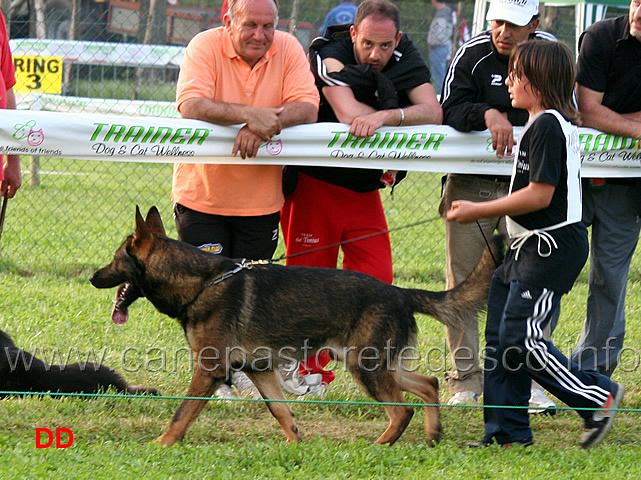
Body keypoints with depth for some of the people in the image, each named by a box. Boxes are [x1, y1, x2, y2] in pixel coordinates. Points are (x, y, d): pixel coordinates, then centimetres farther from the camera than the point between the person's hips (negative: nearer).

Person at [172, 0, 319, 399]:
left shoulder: (288, 49, -4)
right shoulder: (206, 46, -12)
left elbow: (308, 108, -14)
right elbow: (191, 105, -26)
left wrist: (262, 124, -31)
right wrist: (250, 114, -38)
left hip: (260, 198, 2)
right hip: (203, 193, -2)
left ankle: (241, 365, 27)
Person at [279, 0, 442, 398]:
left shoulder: (406, 61, -4)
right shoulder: (329, 55, -18)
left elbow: (434, 113, -19)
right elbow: (350, 115, -32)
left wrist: (384, 116, -34)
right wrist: (396, 114, -16)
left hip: (365, 190, 4)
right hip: (314, 183, -4)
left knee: (377, 281, -5)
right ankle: (311, 373, 10)